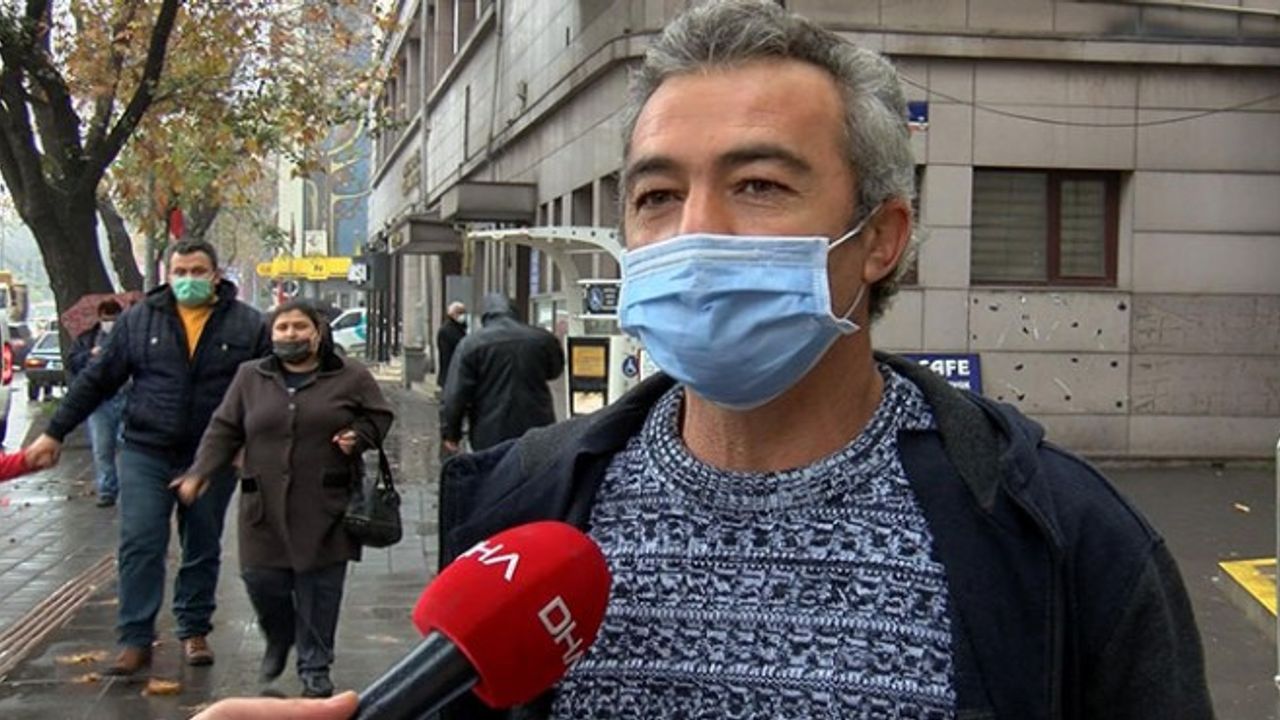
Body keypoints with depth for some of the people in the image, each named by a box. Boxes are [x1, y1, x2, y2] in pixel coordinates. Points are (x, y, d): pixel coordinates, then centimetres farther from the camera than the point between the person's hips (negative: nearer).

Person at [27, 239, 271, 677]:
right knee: (140, 546, -5)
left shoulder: (248, 325, 0)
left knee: (203, 549, 11)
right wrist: (55, 433, 6)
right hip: (146, 453, 0)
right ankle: (135, 639, 3)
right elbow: (97, 380, 7)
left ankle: (194, 631, 26)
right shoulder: (138, 320, 3)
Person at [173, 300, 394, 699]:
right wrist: (199, 473, -1)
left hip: (324, 510, -2)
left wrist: (358, 437, -9)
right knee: (261, 581, 1)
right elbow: (223, 430, 10)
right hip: (264, 508, 2)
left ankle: (314, 668, 18)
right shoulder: (250, 377, 9)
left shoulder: (351, 377, 3)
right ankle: (278, 641, 33)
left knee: (319, 589, 1)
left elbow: (379, 416, 11)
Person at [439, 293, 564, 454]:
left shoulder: (470, 343, -5)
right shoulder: (542, 338, 4)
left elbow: (456, 395, -7)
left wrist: (450, 434, -1)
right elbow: (555, 370, 24)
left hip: (490, 436, -2)